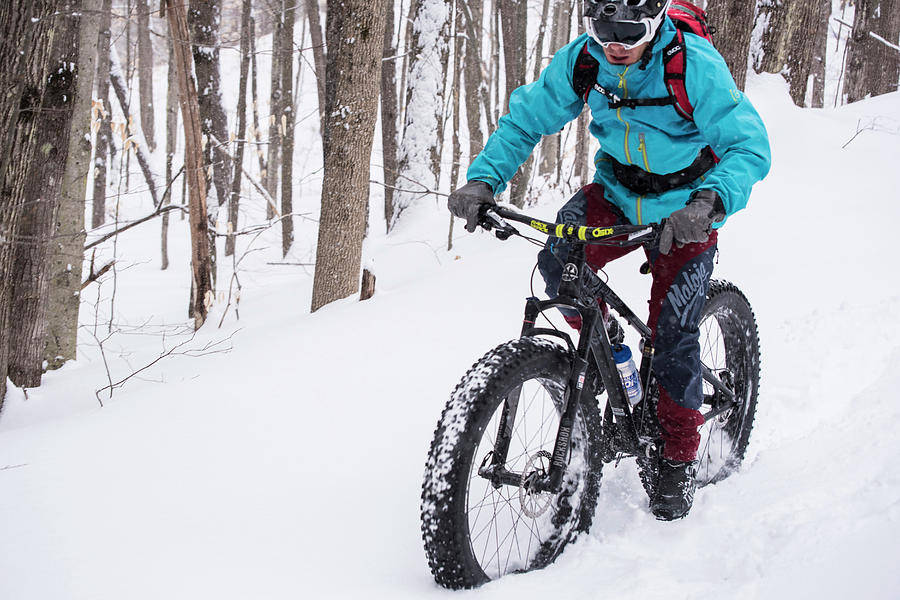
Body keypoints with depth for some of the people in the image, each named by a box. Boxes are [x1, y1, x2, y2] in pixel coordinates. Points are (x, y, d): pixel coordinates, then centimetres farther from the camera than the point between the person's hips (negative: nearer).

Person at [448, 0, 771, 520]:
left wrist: (711, 201, -53)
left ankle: (681, 457, 13)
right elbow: (525, 119, -9)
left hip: (684, 209, -3)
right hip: (616, 191, 3)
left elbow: (749, 146, -33)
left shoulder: (695, 67, -30)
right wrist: (484, 179, -26)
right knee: (558, 260, -24)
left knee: (673, 331, -7)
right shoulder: (581, 62, -18)